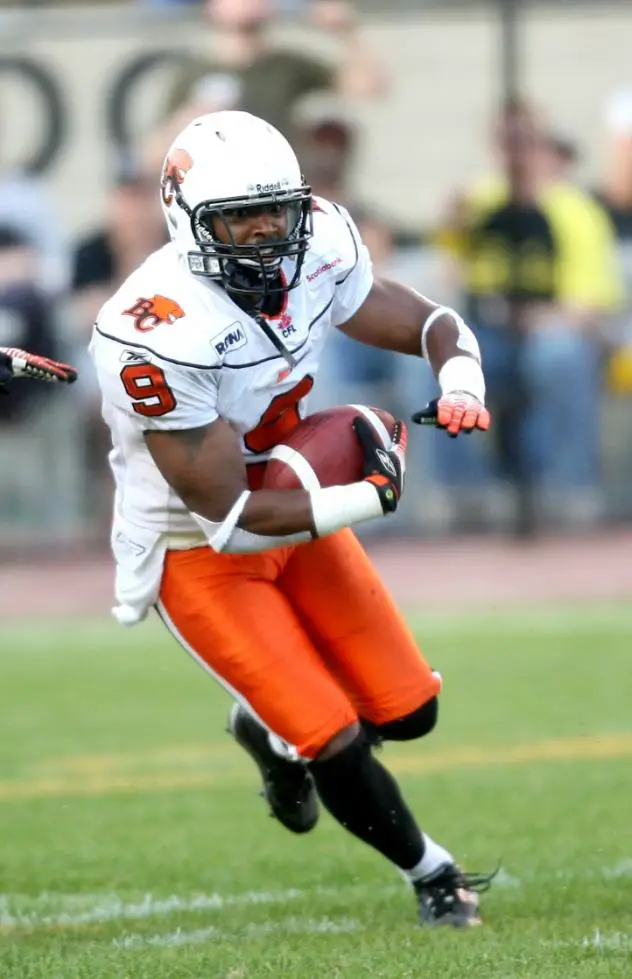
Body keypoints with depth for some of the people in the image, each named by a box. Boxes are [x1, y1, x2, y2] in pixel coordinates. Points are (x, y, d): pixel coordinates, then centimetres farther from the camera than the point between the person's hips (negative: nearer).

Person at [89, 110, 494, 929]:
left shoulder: (316, 254, -13)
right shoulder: (160, 334, -33)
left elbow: (429, 325, 2)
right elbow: (229, 514, -28)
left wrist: (459, 383, -22)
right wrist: (372, 497, -23)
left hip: (298, 512, 7)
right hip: (196, 551, -7)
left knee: (407, 712, 8)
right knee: (336, 744, -9)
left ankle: (271, 731, 38)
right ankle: (433, 877, 18)